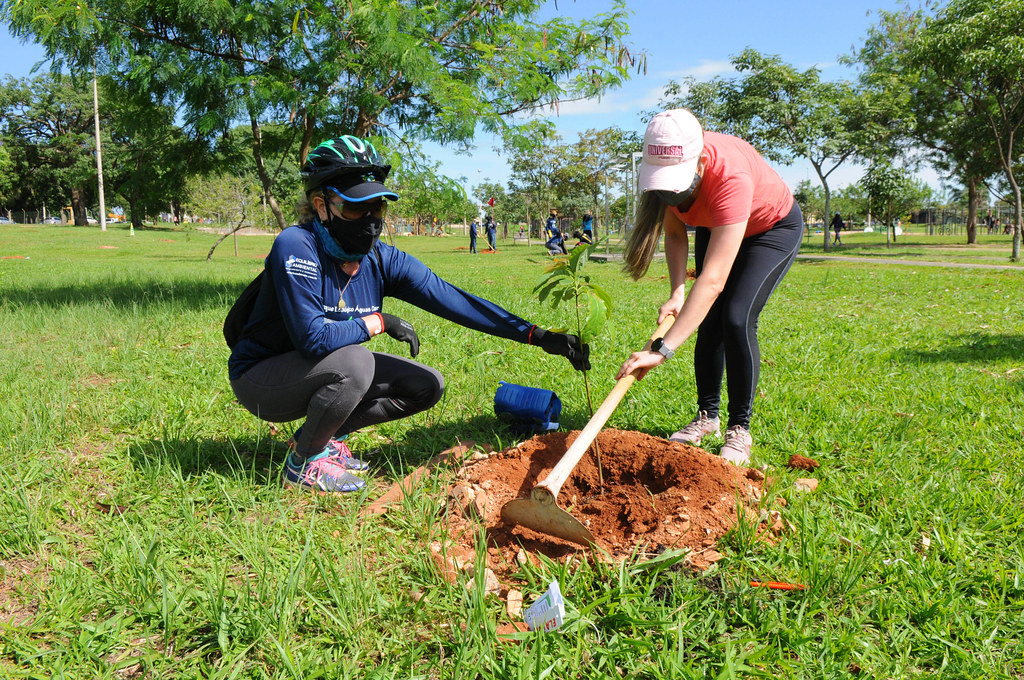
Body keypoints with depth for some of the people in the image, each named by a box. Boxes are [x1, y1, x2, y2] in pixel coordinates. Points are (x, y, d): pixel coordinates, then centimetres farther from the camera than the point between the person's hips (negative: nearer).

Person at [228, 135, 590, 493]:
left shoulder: (383, 260, -9)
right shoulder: (296, 248, -26)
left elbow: (454, 300, -14)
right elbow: (314, 337, -34)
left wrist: (538, 336, -20)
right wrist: (379, 322, -20)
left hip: (331, 368, 7)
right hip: (261, 377, -6)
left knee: (427, 385, -1)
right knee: (356, 362, -33)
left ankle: (327, 433, 9)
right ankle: (304, 458, -8)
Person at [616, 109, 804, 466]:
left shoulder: (731, 176, -45)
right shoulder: (666, 167, -26)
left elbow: (713, 279, -52)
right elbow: (675, 234, -8)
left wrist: (662, 349, -57)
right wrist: (677, 292, -24)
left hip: (774, 227, -5)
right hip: (713, 228, 6)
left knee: (736, 318, -19)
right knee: (708, 321, -3)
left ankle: (739, 430, -6)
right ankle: (707, 416, 14)